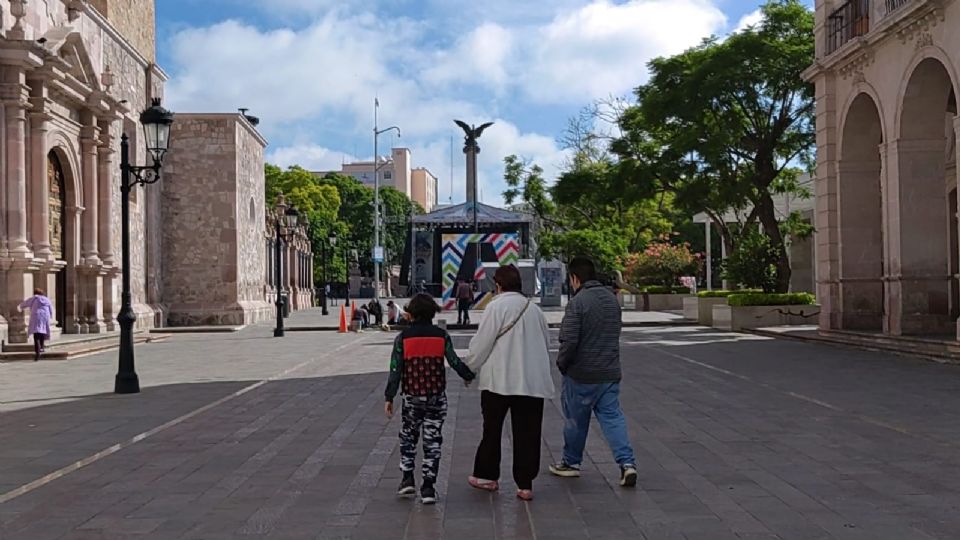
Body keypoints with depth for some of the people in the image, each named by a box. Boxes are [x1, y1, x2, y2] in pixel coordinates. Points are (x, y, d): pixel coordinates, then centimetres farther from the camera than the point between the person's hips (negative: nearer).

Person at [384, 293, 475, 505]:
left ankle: (408, 479, 12)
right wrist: (468, 376, 20)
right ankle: (428, 487, 5)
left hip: (412, 396, 0)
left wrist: (389, 397, -1)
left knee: (408, 436, 19)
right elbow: (454, 361, 0)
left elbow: (395, 370, -6)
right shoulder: (441, 335, -3)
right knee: (433, 440, 6)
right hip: (437, 396, 0)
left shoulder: (403, 338, -5)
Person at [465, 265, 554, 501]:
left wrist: (469, 368, 7)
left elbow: (481, 343, -8)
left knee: (492, 430, 12)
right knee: (527, 434, 6)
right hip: (533, 381, 4)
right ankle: (525, 484, 6)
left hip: (499, 380, -4)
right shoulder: (535, 309, 10)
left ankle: (488, 476, 23)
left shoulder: (496, 307, -7)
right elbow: (546, 344, 17)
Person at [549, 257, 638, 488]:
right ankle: (627, 462, -7)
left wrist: (562, 363, -5)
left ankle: (571, 462, 26)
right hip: (610, 372, 6)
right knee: (612, 417, 7)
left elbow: (569, 341, -21)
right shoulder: (612, 299, 6)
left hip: (582, 374, -5)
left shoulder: (577, 302, -18)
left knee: (576, 419, 11)